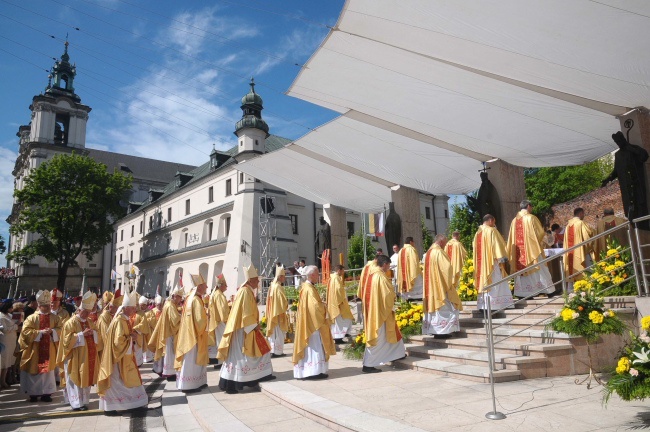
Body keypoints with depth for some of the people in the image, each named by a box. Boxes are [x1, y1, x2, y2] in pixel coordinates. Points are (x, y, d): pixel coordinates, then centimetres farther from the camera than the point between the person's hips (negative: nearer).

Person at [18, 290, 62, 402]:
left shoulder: (54, 317, 6)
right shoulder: (32, 317, -1)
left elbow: (60, 329, 4)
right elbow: (25, 331, -9)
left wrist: (52, 331, -16)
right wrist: (40, 332, -19)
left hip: (49, 349, 2)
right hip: (35, 349, -2)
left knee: (48, 370, 6)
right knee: (34, 370, 3)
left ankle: (46, 393, 14)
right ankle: (33, 393, 16)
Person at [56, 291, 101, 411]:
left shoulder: (90, 322, 12)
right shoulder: (71, 323, -7)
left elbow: (98, 338, 12)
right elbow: (67, 340, -13)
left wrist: (93, 333, -8)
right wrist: (82, 334, -20)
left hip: (88, 357, 6)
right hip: (76, 358, -6)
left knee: (86, 379, 9)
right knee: (76, 380, -2)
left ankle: (84, 401, 19)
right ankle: (76, 403, 5)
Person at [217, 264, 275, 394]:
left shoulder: (247, 291, 13)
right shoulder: (245, 292, -18)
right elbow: (246, 312, -22)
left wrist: (255, 324, 15)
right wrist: (254, 325, -15)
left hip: (247, 328, 10)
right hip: (243, 330, -10)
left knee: (260, 349, 14)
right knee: (238, 356, -4)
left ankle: (262, 375, 21)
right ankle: (230, 384, 2)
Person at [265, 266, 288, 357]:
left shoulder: (272, 286, 9)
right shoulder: (278, 287, -18)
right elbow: (283, 301, -19)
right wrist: (286, 305, 0)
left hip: (272, 313, 9)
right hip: (278, 313, -9)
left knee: (273, 332, 13)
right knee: (279, 333, -2)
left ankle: (272, 350, 17)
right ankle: (277, 352, 2)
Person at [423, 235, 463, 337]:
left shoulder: (428, 253, 13)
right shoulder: (439, 252, -16)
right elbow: (447, 267, -21)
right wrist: (449, 282, -7)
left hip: (431, 285, 9)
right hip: (440, 285, -9)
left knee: (433, 305, 11)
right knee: (445, 308, -2)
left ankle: (433, 329, 14)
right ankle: (442, 330, -2)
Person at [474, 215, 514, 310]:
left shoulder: (478, 233, 13)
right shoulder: (492, 230, -9)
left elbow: (475, 247, 17)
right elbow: (497, 246, -13)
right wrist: (502, 260, -11)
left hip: (481, 264, 8)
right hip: (492, 263, -8)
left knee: (484, 283, 9)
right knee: (495, 284, -5)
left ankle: (484, 307, 9)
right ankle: (495, 305, -7)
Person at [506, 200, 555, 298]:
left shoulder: (514, 220, 8)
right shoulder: (531, 218, -7)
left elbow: (511, 238, 10)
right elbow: (540, 233, -4)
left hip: (519, 251, 5)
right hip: (532, 249, -5)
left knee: (521, 270, 6)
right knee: (538, 270, 3)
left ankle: (522, 293, 5)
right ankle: (548, 290, 9)